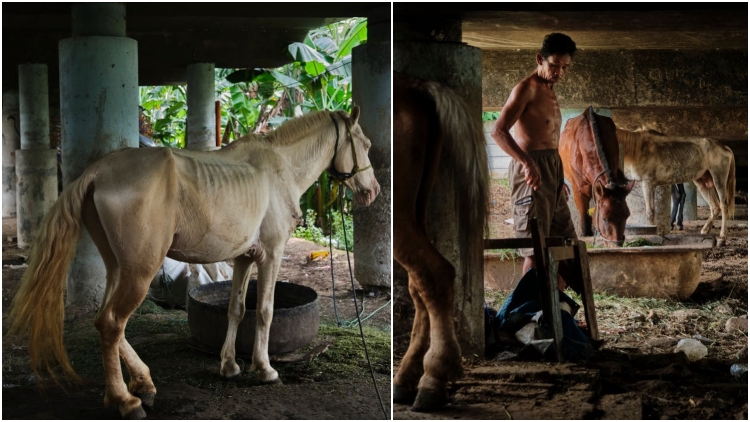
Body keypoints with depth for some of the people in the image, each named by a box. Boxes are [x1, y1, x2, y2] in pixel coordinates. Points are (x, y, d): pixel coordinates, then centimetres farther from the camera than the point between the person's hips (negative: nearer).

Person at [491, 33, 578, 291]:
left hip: (552, 170, 9)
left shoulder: (549, 92, 20)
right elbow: (499, 131, -19)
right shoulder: (526, 88, -8)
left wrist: (559, 179, 20)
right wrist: (527, 163, -30)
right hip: (532, 172, -9)